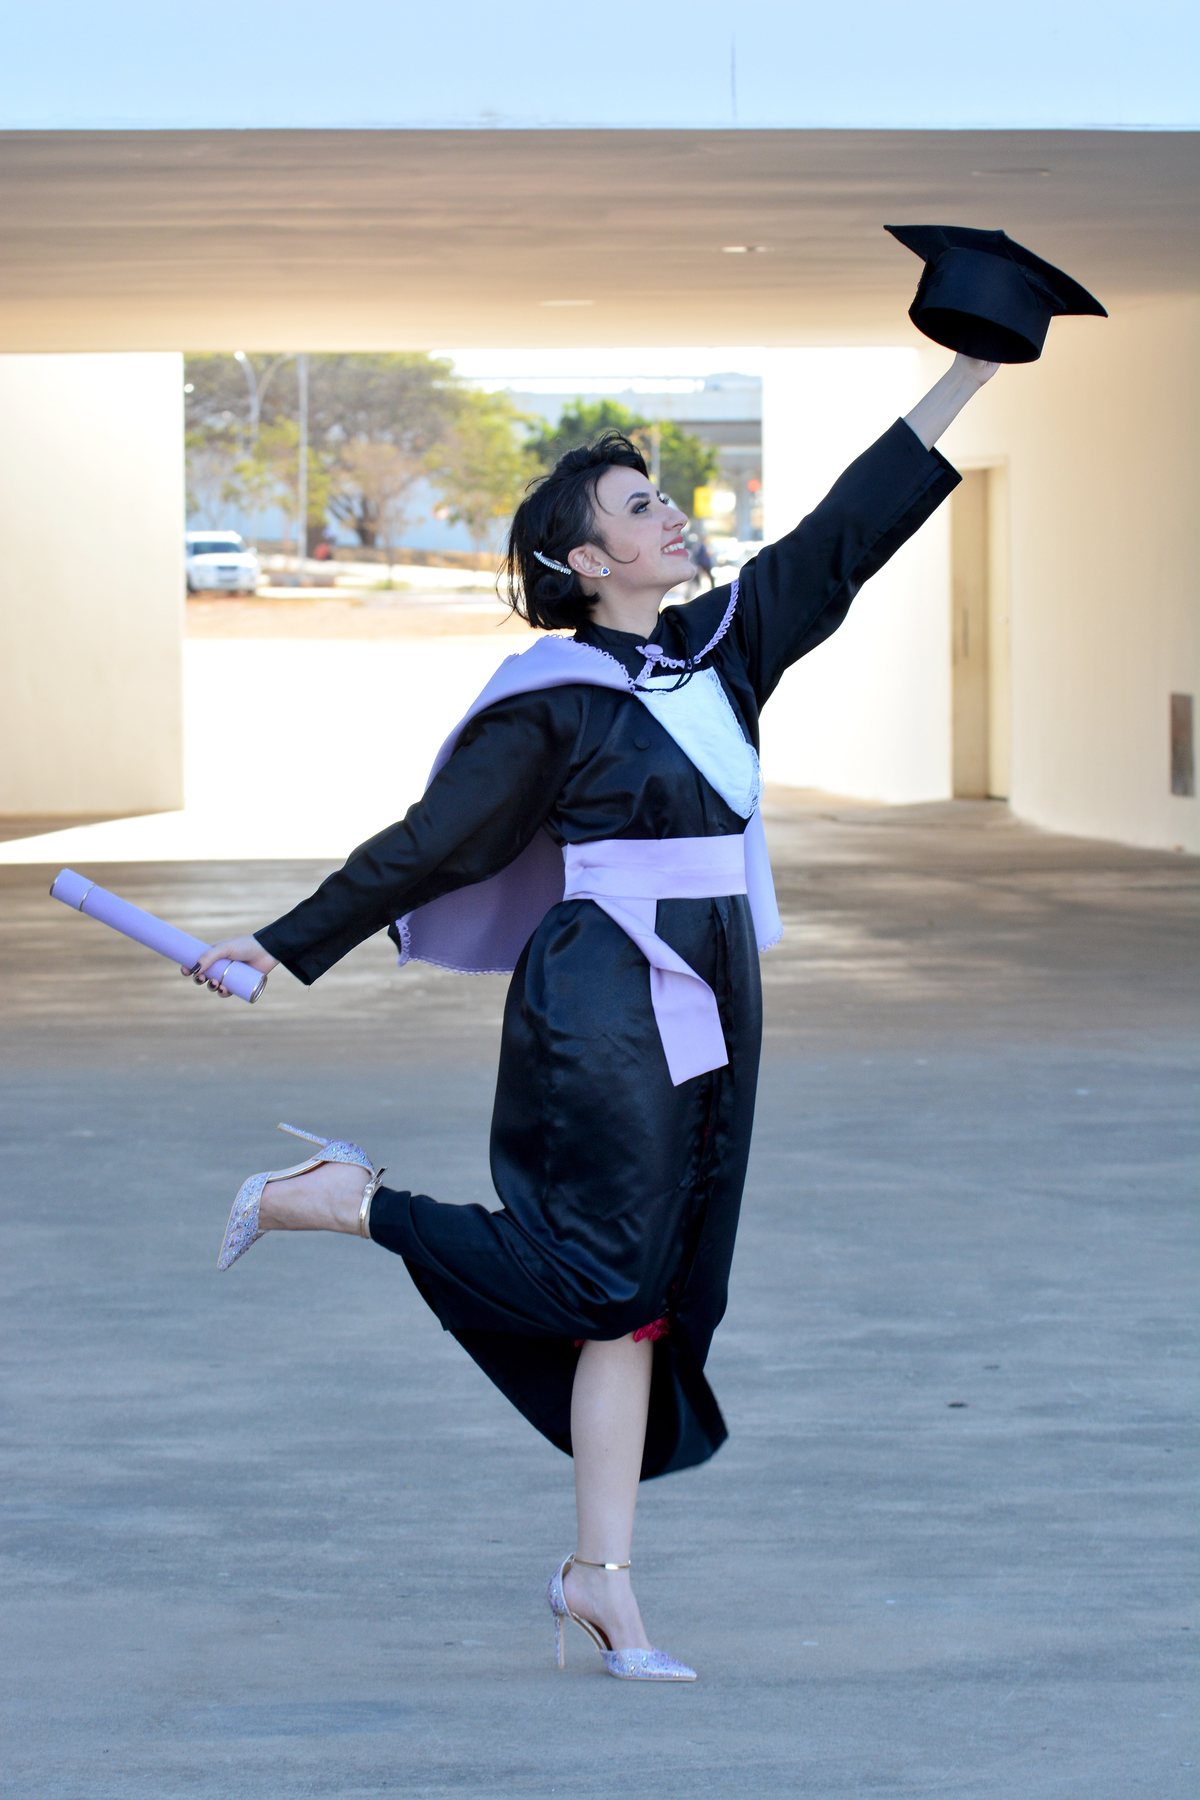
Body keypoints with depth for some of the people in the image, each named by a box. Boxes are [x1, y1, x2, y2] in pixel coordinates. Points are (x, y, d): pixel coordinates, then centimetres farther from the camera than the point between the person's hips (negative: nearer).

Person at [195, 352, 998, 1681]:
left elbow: (845, 535, 13)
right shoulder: (552, 700, -8)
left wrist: (975, 368, 11)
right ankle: (331, 1200, 5)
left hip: (705, 1012, 7)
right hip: (605, 1009, -7)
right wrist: (281, 946, -5)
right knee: (600, 1273, -9)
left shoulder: (722, 646, 10)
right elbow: (430, 844, -4)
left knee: (645, 1295, 5)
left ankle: (600, 1572, 7)